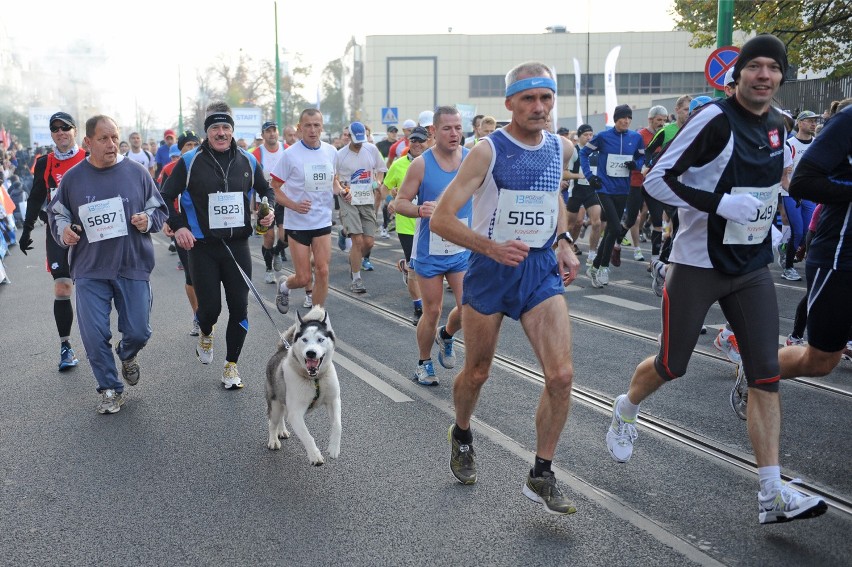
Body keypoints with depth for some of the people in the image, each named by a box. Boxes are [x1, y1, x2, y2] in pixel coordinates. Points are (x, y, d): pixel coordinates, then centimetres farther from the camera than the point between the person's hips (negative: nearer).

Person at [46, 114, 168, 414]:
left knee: (138, 331, 3)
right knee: (94, 335, -2)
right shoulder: (73, 178, 1)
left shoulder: (137, 172, 0)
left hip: (133, 268, 0)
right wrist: (63, 230, -7)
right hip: (90, 271, 0)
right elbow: (56, 213, 13)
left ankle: (126, 355, 40)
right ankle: (111, 390, 17)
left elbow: (159, 209, 8)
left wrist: (148, 220, -13)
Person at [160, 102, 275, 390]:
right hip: (202, 247, -2)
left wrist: (270, 210, 0)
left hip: (238, 245, 2)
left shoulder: (247, 161, 5)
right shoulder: (190, 161, -4)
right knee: (209, 307, -3)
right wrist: (178, 226, -11)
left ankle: (231, 365, 17)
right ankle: (206, 335, 36)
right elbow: (166, 197, 3)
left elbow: (265, 190, 21)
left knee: (239, 307, 1)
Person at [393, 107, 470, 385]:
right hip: (430, 251, -2)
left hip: (464, 250, 2)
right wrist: (419, 210, -27)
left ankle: (446, 336, 27)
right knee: (432, 312, 6)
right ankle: (424, 363, 29)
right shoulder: (421, 164, -10)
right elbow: (400, 202, -7)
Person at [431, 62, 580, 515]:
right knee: (476, 372, 11)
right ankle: (461, 435, 43)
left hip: (541, 269, 4)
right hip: (490, 269, -3)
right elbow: (440, 219, -16)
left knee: (561, 375, -8)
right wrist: (492, 247, -28)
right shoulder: (487, 151, -13)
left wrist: (564, 242, 8)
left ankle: (541, 476, 8)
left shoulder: (562, 149, 4)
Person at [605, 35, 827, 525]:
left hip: (752, 268, 6)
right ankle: (625, 410, 39)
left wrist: (765, 223, 16)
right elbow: (657, 180, -18)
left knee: (766, 373, -3)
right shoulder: (716, 120, -15)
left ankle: (773, 492, 1)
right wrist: (721, 203, -26)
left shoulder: (777, 125, 9)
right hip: (698, 264, -6)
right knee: (672, 366, 6)